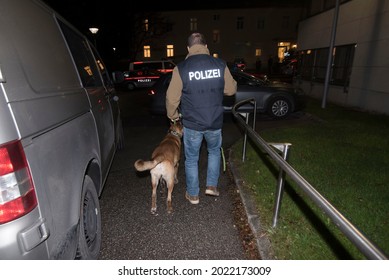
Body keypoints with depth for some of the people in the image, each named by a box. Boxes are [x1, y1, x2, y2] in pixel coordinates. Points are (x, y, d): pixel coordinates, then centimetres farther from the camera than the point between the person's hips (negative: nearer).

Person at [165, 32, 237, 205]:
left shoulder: (181, 68, -10)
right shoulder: (220, 65, -5)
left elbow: (172, 98, -7)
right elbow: (231, 90, 6)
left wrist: (173, 115, 12)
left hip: (192, 123, -1)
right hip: (215, 122, 2)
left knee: (191, 159, 15)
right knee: (214, 151, 28)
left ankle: (193, 195, 28)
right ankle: (212, 186, 28)